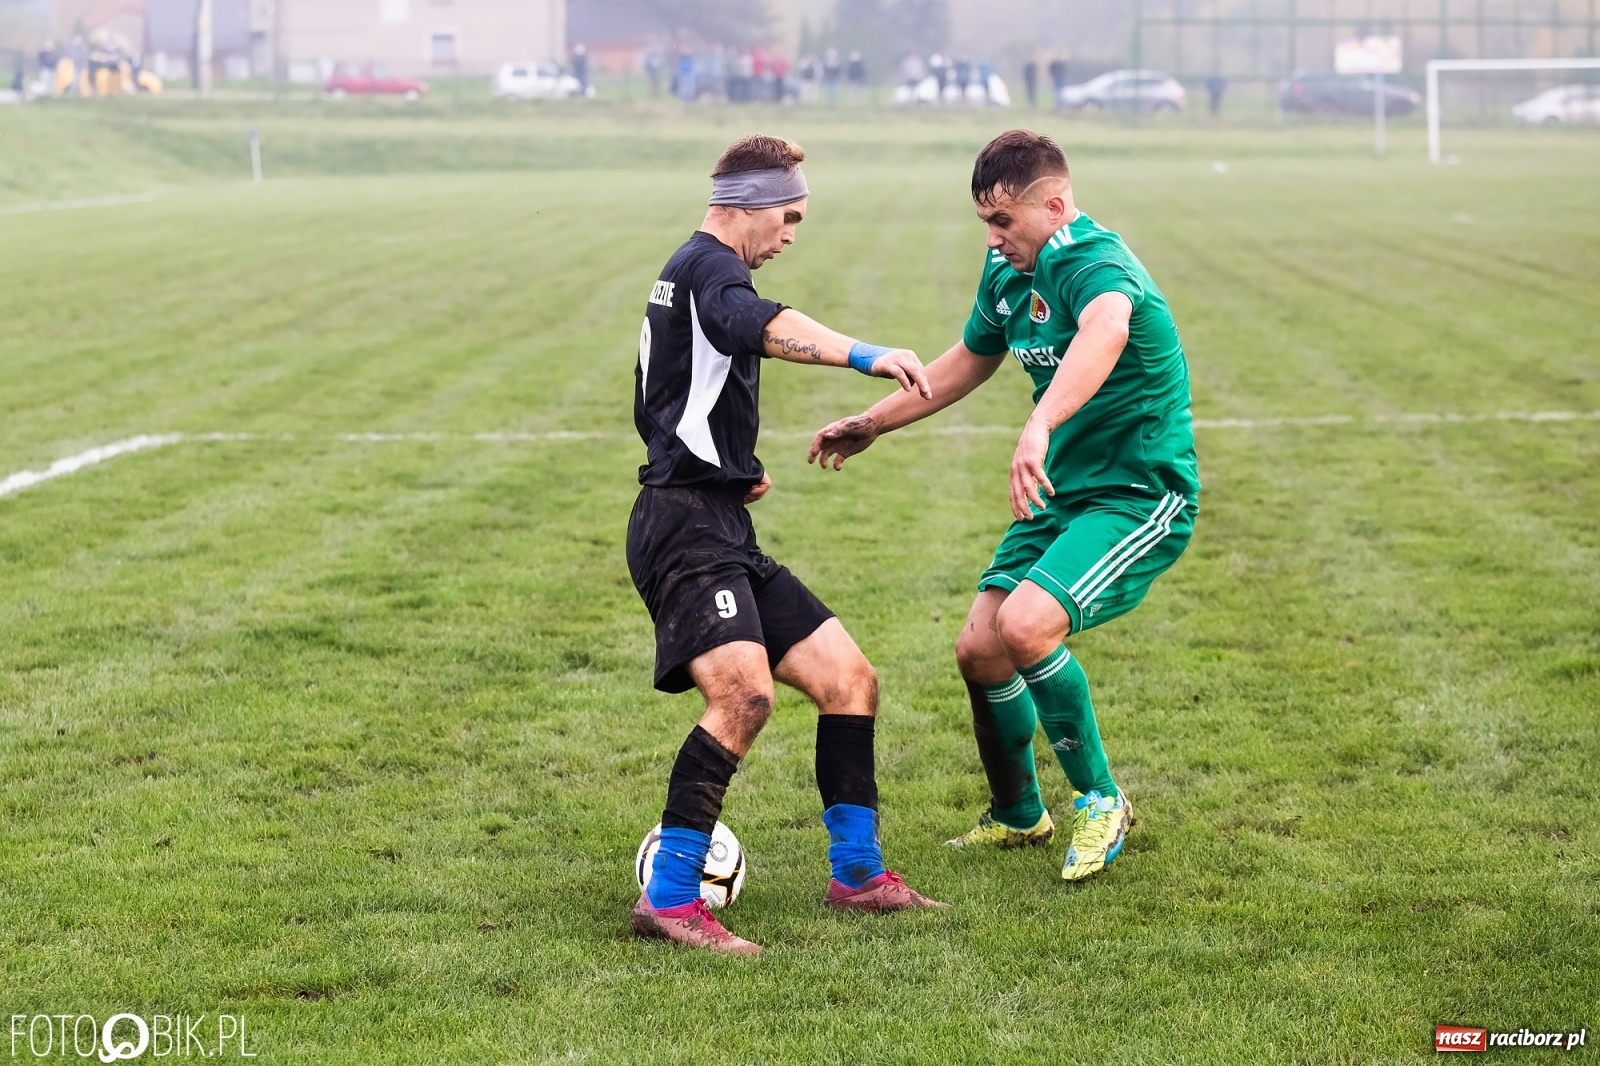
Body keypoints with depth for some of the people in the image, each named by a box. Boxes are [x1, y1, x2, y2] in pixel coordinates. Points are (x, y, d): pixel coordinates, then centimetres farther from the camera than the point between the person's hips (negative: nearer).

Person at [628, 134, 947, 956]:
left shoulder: (685, 274, 25)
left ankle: (856, 872, 15)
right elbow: (759, 325, -32)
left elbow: (658, 410, 37)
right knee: (745, 693, -28)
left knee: (848, 678, 8)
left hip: (723, 531, 11)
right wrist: (865, 356, -46)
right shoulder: (708, 266, -7)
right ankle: (668, 898, -28)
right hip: (685, 527, -11)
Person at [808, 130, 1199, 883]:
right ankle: (1018, 817, 29)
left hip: (1140, 495, -9)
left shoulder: (1093, 262, -25)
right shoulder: (1007, 273, 4)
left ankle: (1100, 802, -6)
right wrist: (873, 425, 28)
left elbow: (1106, 330, -50)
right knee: (979, 649, 4)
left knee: (1024, 624, -27)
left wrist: (1040, 427, -66)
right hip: (1059, 494, 9)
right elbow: (971, 360, 24)